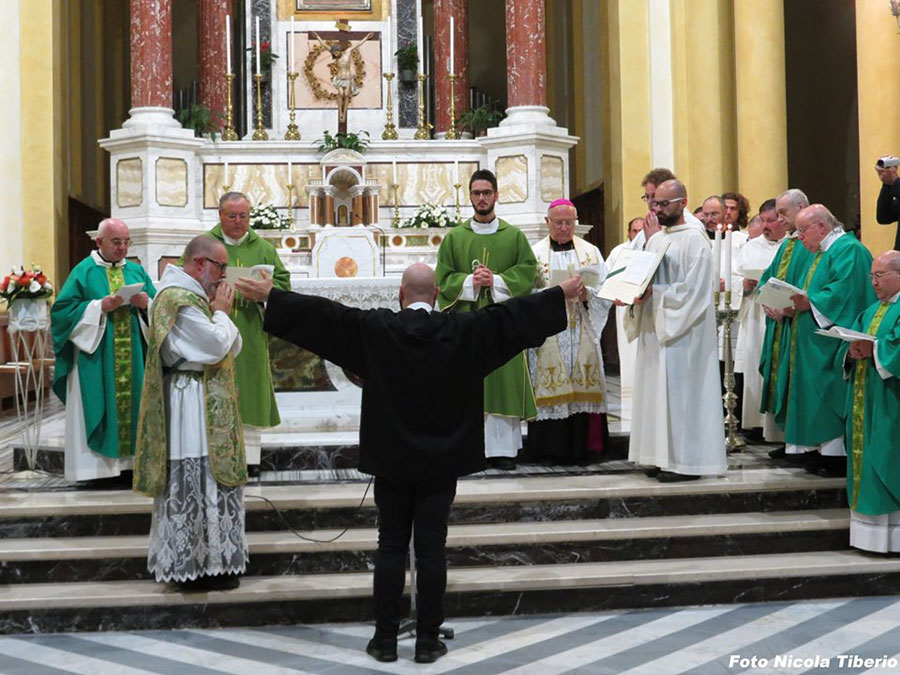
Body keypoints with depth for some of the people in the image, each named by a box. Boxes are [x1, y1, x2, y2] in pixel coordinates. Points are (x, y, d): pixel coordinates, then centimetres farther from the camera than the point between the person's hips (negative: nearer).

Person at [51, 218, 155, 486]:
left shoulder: (137, 271, 12)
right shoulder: (84, 271, 0)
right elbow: (63, 309, -6)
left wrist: (146, 304, -10)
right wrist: (100, 307, -17)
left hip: (134, 359, 4)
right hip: (96, 358, -4)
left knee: (132, 402, 3)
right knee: (101, 408, -4)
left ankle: (130, 464, 8)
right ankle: (100, 468, 0)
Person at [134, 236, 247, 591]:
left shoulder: (194, 296, 17)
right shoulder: (178, 299, -15)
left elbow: (233, 348, 16)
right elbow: (216, 346, -22)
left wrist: (220, 311, 3)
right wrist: (221, 311, -7)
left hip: (209, 410, 10)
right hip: (191, 411, -10)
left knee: (205, 484, 13)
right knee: (196, 484, -6)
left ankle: (206, 559, 20)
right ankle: (193, 566, 2)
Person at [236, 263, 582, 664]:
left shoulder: (375, 328, -8)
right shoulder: (463, 330, -6)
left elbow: (322, 314, -4)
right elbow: (514, 314, 1)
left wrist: (269, 296, 6)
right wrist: (562, 294, 12)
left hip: (391, 459, 0)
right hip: (441, 461, 0)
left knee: (391, 548, 8)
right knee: (431, 549, 5)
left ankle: (385, 639, 13)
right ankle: (427, 641, 11)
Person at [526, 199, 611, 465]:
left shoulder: (590, 252, 12)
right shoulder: (535, 254, 7)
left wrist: (587, 295, -13)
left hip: (582, 333, 2)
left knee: (582, 387, -1)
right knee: (551, 390, -4)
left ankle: (579, 448, 6)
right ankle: (551, 450, 1)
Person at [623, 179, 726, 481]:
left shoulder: (695, 240, -8)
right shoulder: (654, 240, 16)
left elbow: (694, 290, -16)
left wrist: (654, 293, -19)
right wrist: (633, 295, -1)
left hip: (684, 331, -8)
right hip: (655, 330, 8)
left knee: (680, 391, -7)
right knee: (658, 392, 8)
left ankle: (686, 461, -1)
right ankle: (663, 458, 13)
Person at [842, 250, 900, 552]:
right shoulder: (871, 312, 19)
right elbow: (847, 347, 13)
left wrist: (874, 350, -21)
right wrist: (852, 352, -7)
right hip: (864, 401, 8)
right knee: (865, 460, 8)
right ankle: (869, 528, 14)